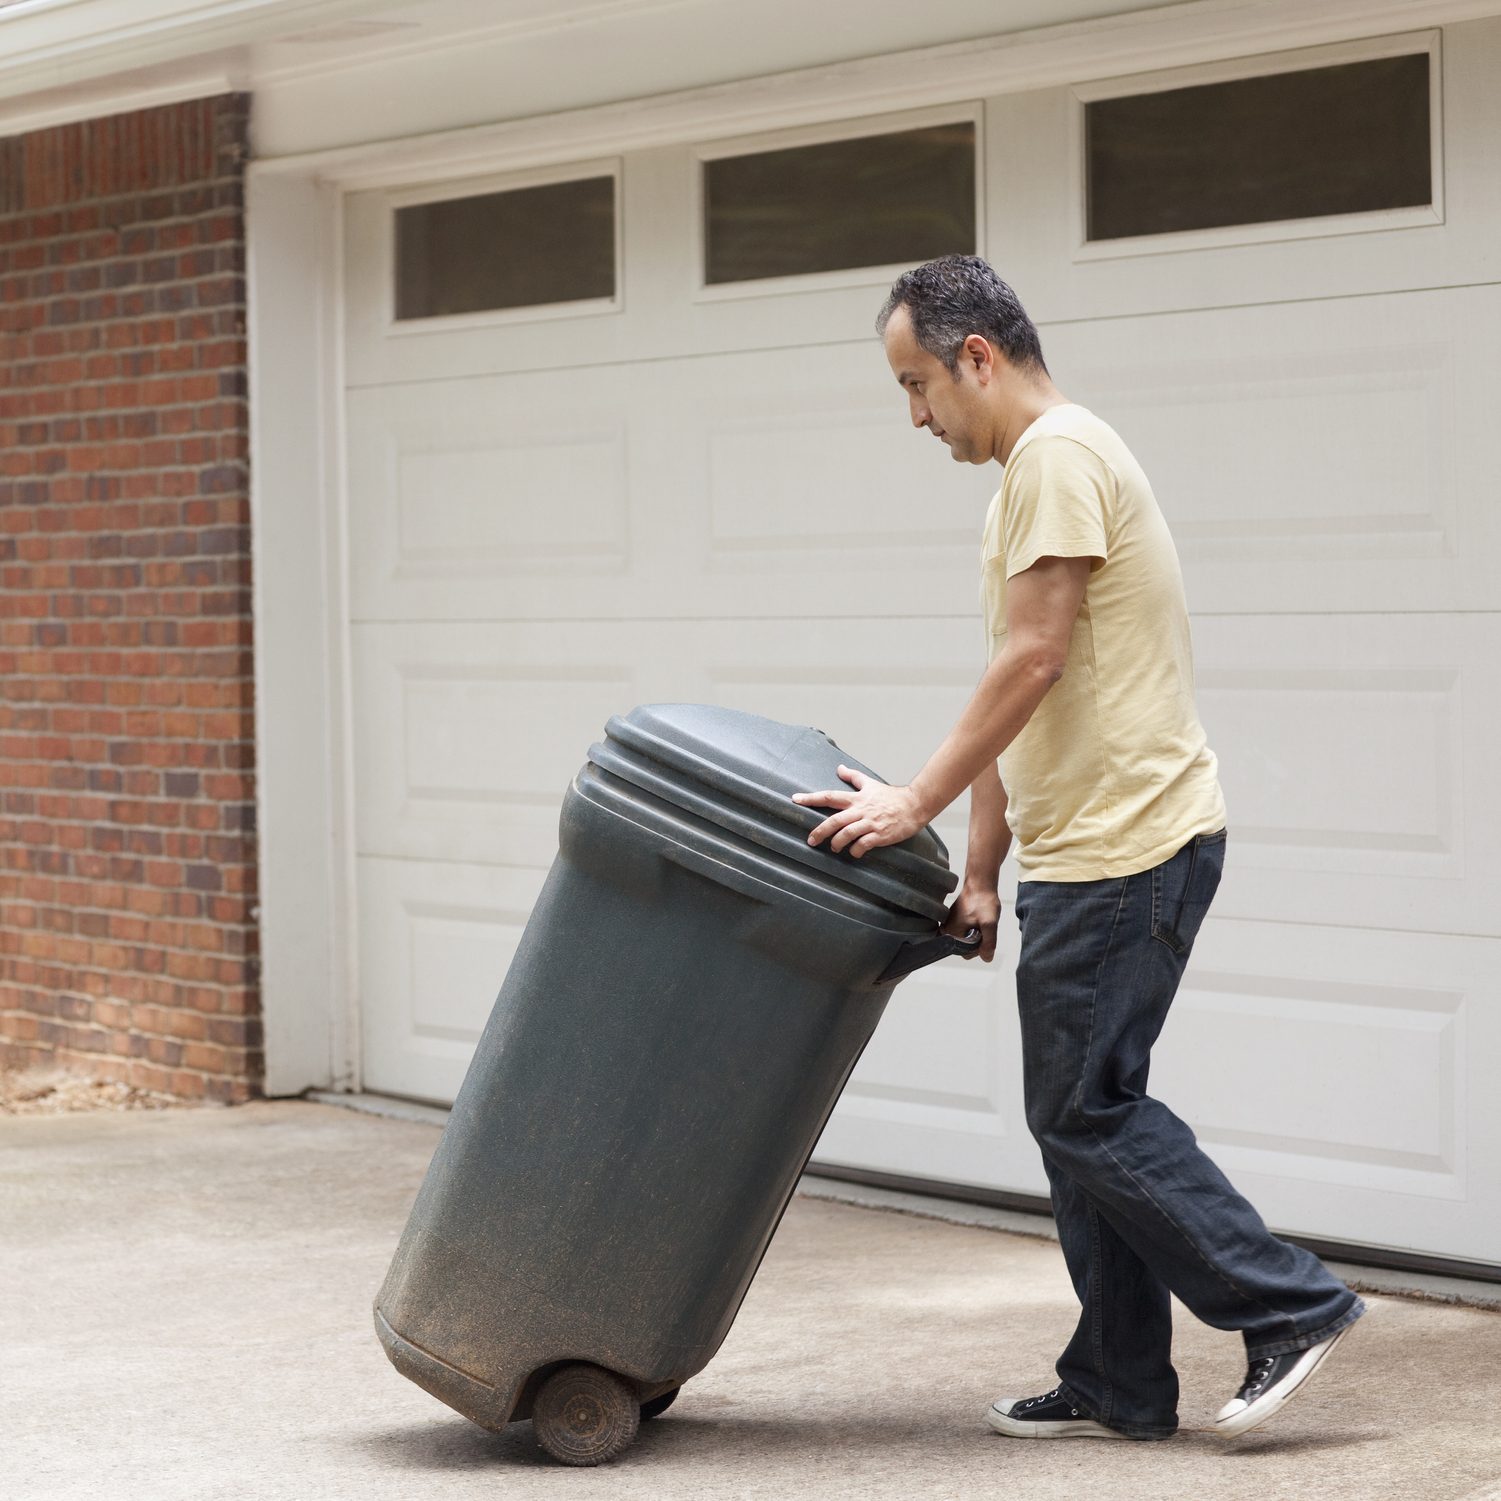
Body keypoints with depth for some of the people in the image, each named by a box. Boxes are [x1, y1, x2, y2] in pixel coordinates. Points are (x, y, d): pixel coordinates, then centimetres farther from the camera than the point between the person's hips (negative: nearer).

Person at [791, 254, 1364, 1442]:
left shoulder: (1058, 455, -13)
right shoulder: (1028, 473, 20)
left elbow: (1032, 661, -20)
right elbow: (1013, 695, 20)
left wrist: (915, 805, -18)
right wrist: (980, 871, 18)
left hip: (1128, 848, -11)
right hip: (1089, 849, 11)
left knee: (1084, 1109, -7)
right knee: (1083, 1111, 11)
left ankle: (1292, 1305, 0)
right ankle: (1120, 1388, 17)